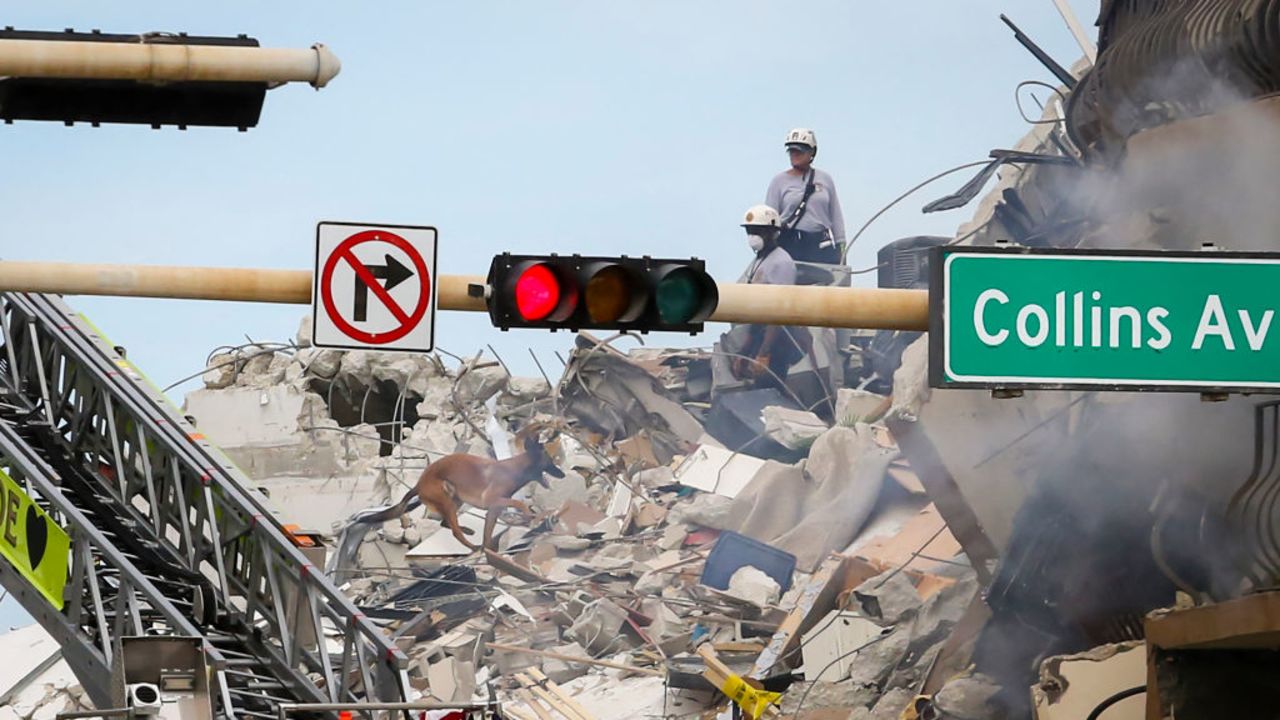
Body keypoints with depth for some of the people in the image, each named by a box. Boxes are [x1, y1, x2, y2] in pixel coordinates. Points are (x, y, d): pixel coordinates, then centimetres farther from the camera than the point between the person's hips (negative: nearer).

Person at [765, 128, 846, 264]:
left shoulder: (825, 180, 13)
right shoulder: (780, 181, 7)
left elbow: (836, 216, 15)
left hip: (821, 244, 2)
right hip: (791, 243, -2)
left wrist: (840, 246, 11)